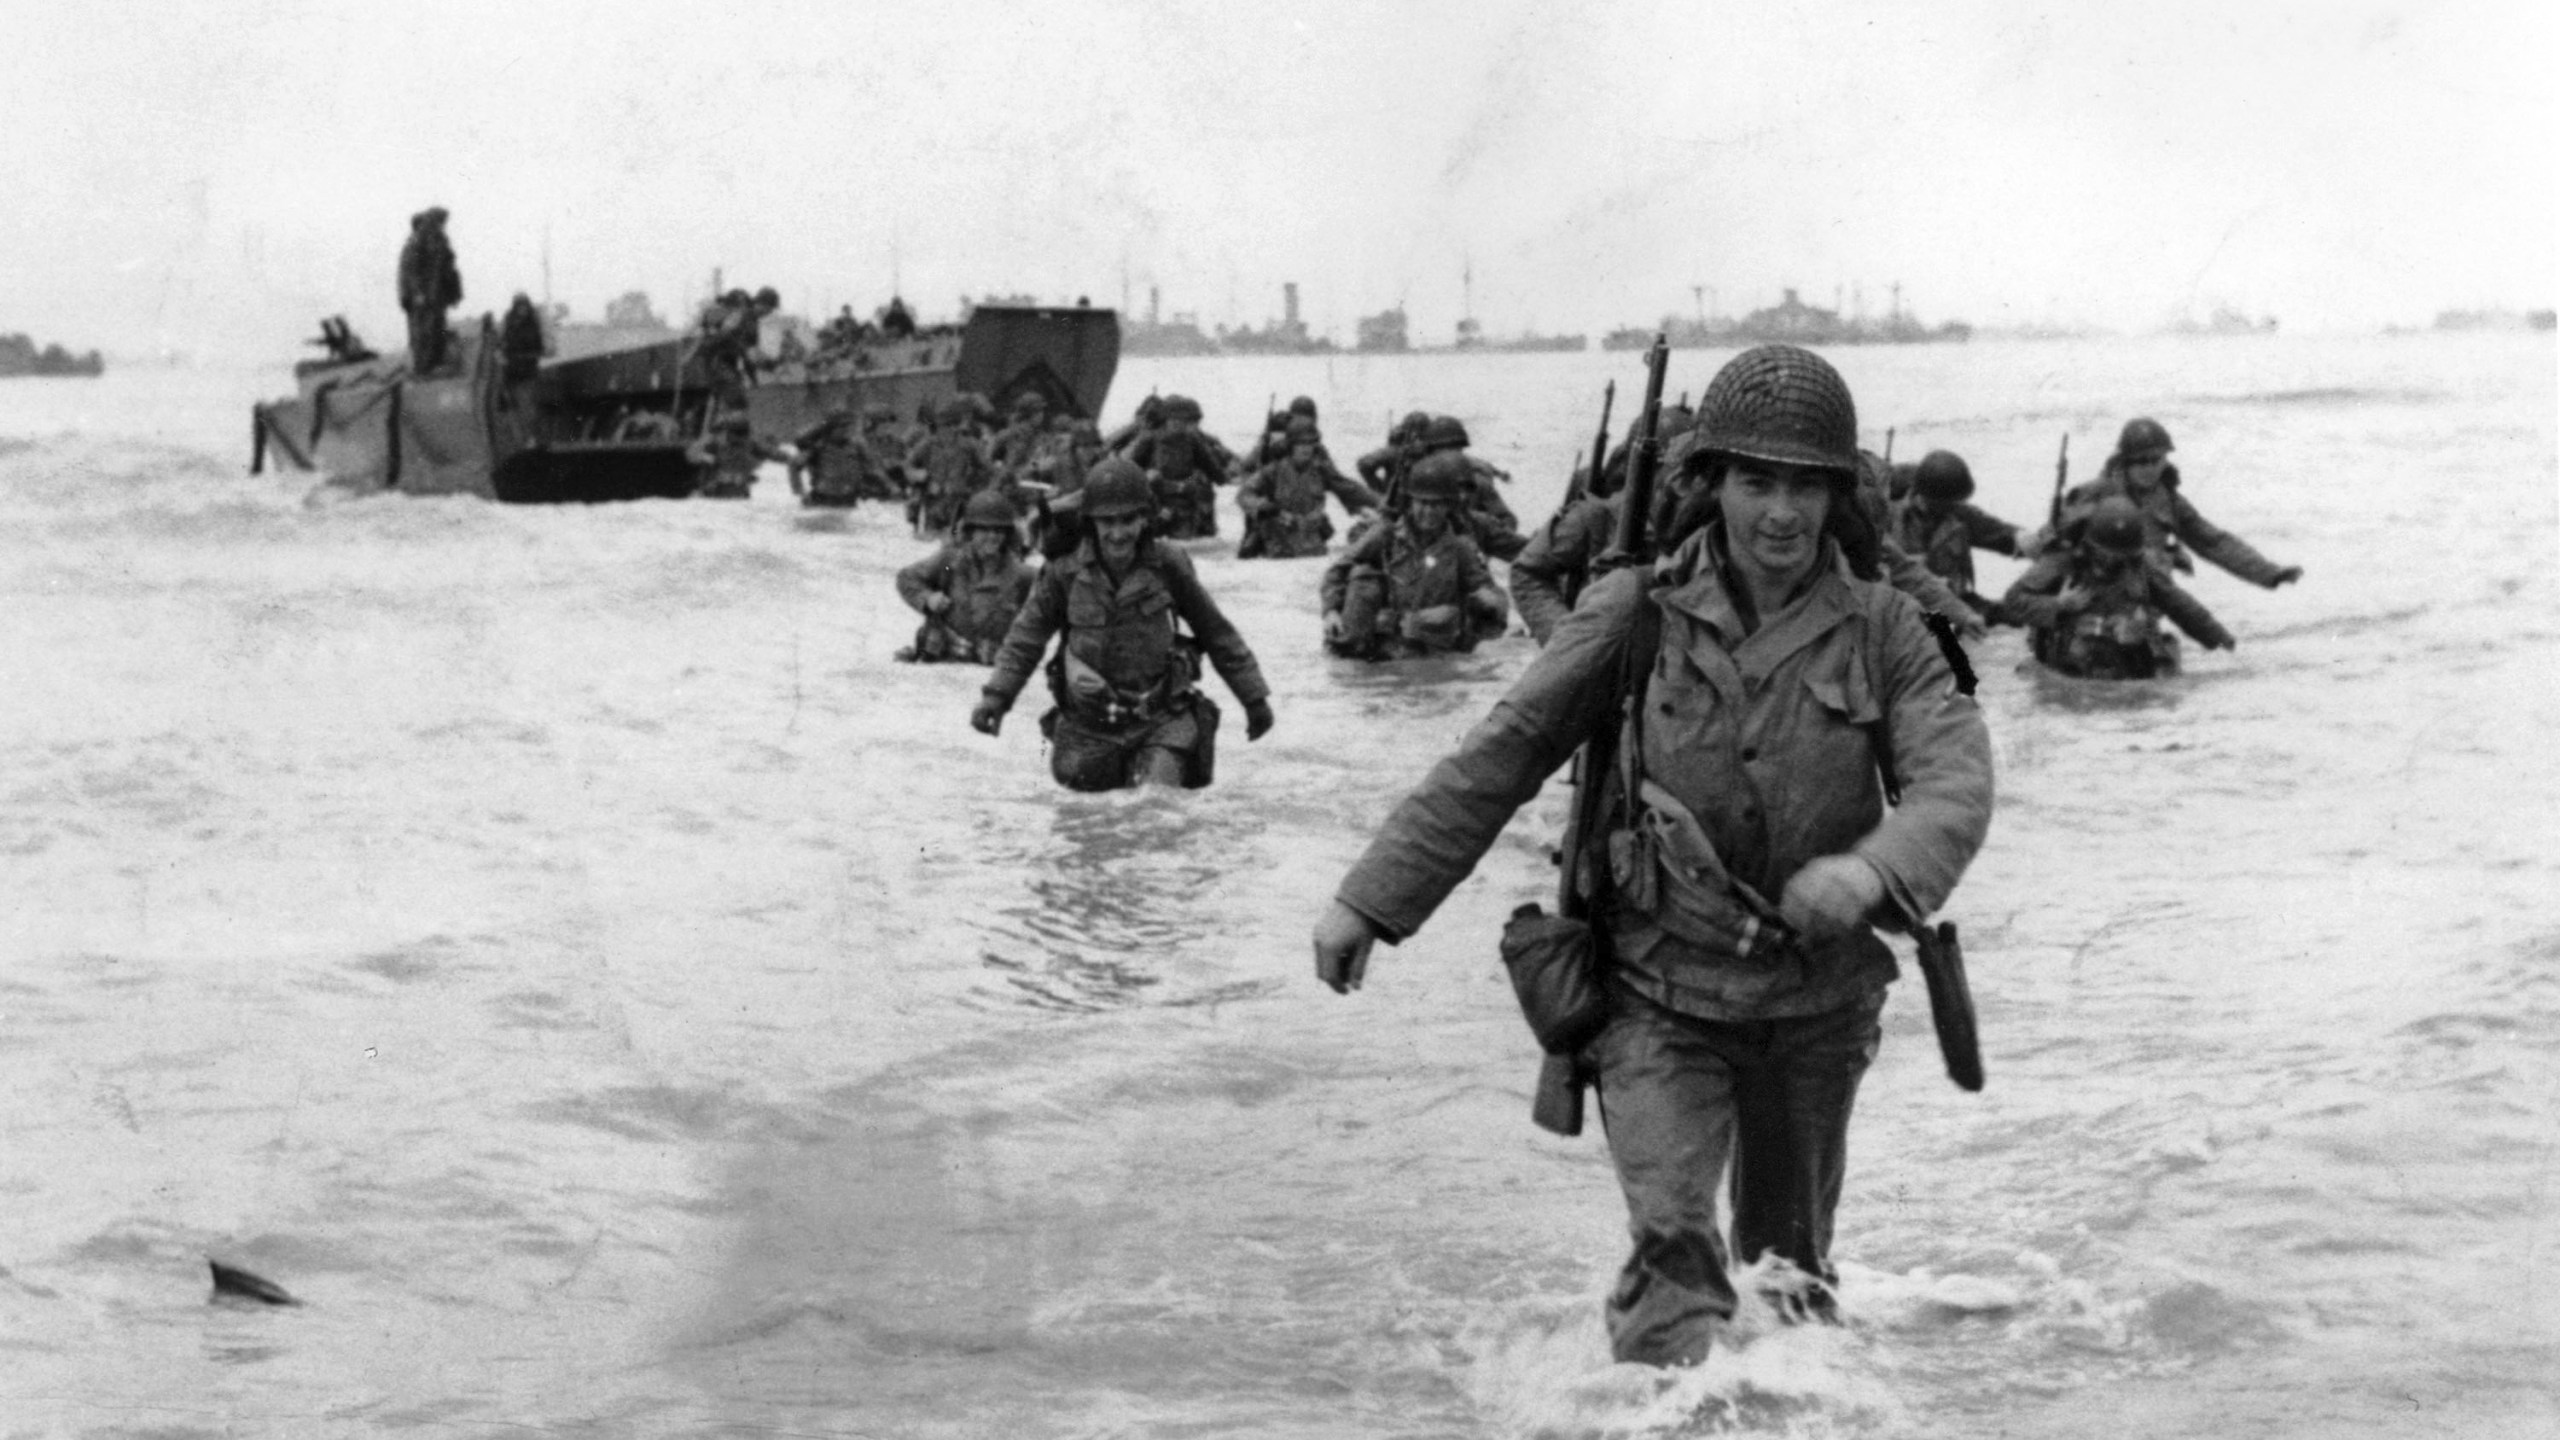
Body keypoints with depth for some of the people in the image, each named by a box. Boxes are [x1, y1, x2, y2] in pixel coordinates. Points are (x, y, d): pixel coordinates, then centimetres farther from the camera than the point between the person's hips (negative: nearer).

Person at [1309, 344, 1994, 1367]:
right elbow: (1496, 758, -4)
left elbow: (1957, 780, -16)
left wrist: (1875, 867, -38)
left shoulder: (1881, 630, -4)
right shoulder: (1640, 614, -7)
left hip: (1818, 1006, 2)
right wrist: (1372, 900, -6)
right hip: (1661, 999, -2)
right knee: (1674, 1248, -20)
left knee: (1792, 1260, 20)